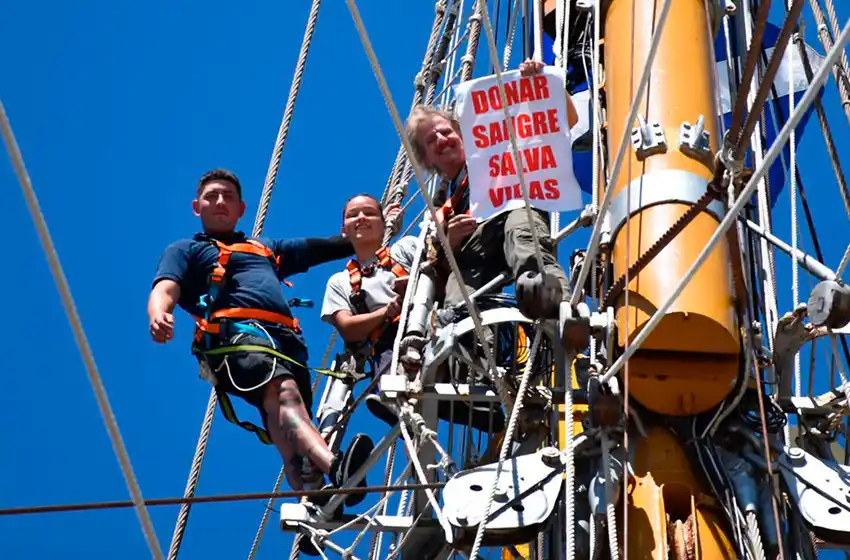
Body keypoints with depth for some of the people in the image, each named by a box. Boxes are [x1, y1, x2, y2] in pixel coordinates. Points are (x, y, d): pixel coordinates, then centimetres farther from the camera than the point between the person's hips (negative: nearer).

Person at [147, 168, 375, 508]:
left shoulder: (267, 250, 41)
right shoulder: (185, 250, 25)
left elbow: (324, 248, 44)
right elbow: (164, 291, 6)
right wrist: (158, 316, -18)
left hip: (285, 340, 5)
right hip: (235, 334, -5)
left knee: (284, 417, -21)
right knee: (282, 392, -34)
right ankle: (334, 468, -58)